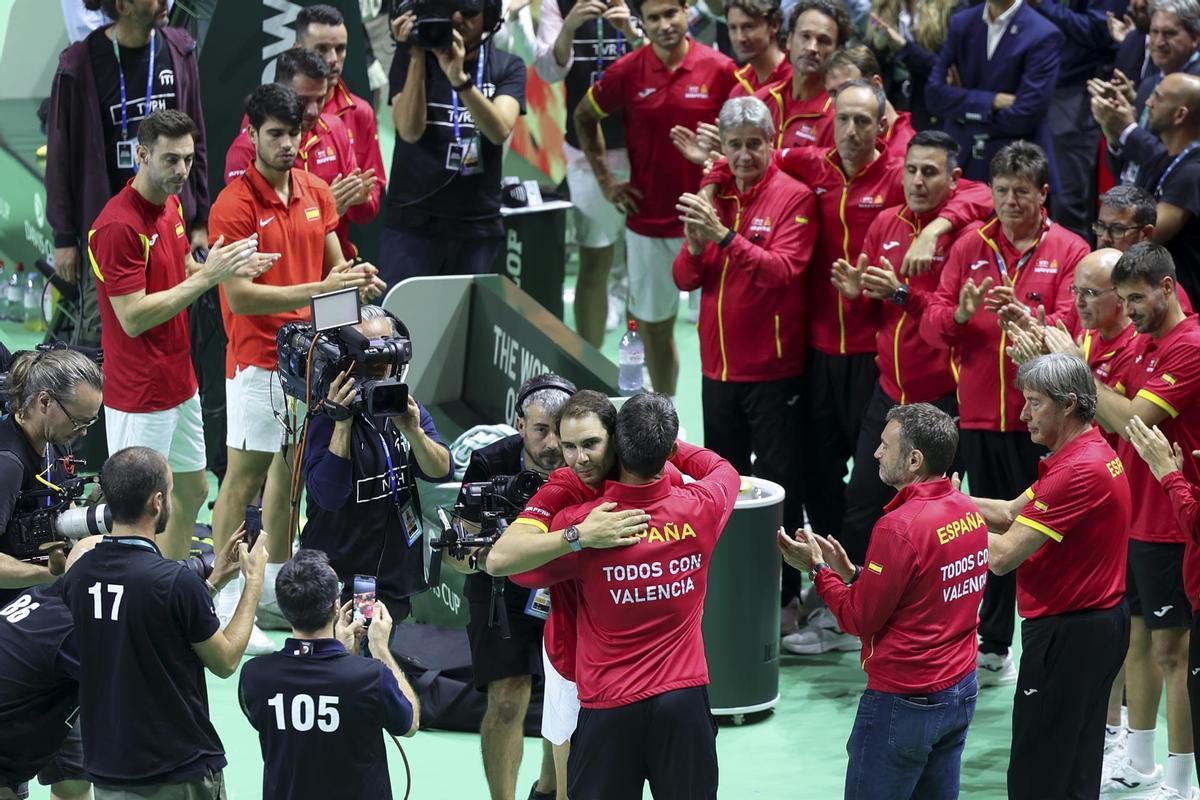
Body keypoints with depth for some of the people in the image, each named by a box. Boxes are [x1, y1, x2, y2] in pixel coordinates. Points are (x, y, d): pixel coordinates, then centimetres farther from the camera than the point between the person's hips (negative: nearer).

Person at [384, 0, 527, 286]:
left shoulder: (507, 68, 4)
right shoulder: (412, 57, 2)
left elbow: (500, 131, -15)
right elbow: (410, 130, -12)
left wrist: (460, 78, -28)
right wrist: (417, 57, -17)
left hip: (478, 226, 1)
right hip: (412, 220, -1)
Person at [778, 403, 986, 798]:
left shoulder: (899, 527, -22)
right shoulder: (969, 510, 2)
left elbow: (859, 619, -13)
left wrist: (817, 568, -2)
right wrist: (852, 574, 6)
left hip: (905, 702, -8)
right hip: (960, 691, 8)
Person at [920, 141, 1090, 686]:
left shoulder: (1069, 251, 0)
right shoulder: (970, 247, 8)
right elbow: (932, 324, 2)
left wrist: (1025, 317, -31)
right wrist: (960, 314, -20)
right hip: (981, 412, 3)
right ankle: (992, 650, 19)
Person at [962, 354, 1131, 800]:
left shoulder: (1079, 469, -24)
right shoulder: (1093, 453, 11)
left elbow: (1003, 556, -24)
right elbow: (1012, 513, 14)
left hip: (1067, 634, -11)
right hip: (1101, 620, 11)